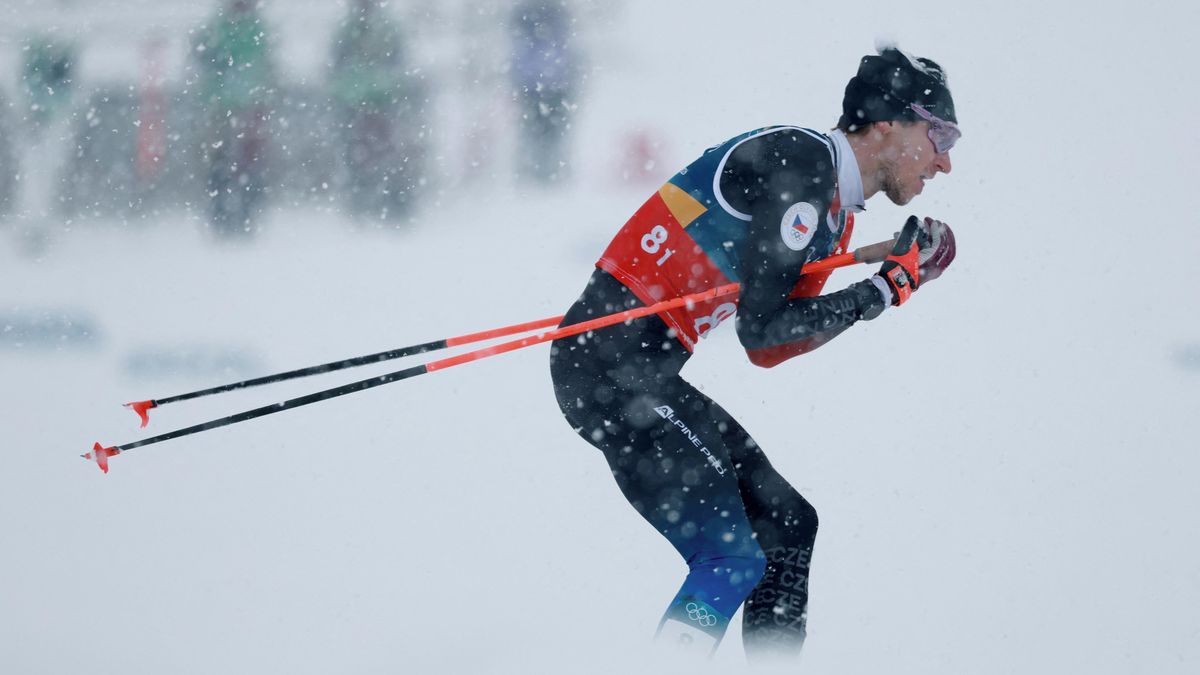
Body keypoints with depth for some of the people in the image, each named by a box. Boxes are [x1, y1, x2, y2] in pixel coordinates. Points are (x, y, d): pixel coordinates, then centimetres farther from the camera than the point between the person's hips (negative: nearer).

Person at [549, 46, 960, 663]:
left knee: (785, 526, 15)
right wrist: (879, 296, -7)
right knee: (733, 558, -15)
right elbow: (760, 328, -18)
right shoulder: (801, 162, -14)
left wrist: (900, 275, 12)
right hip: (610, 364, -10)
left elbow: (770, 351, 15)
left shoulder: (834, 211, 16)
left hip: (648, 376, 10)